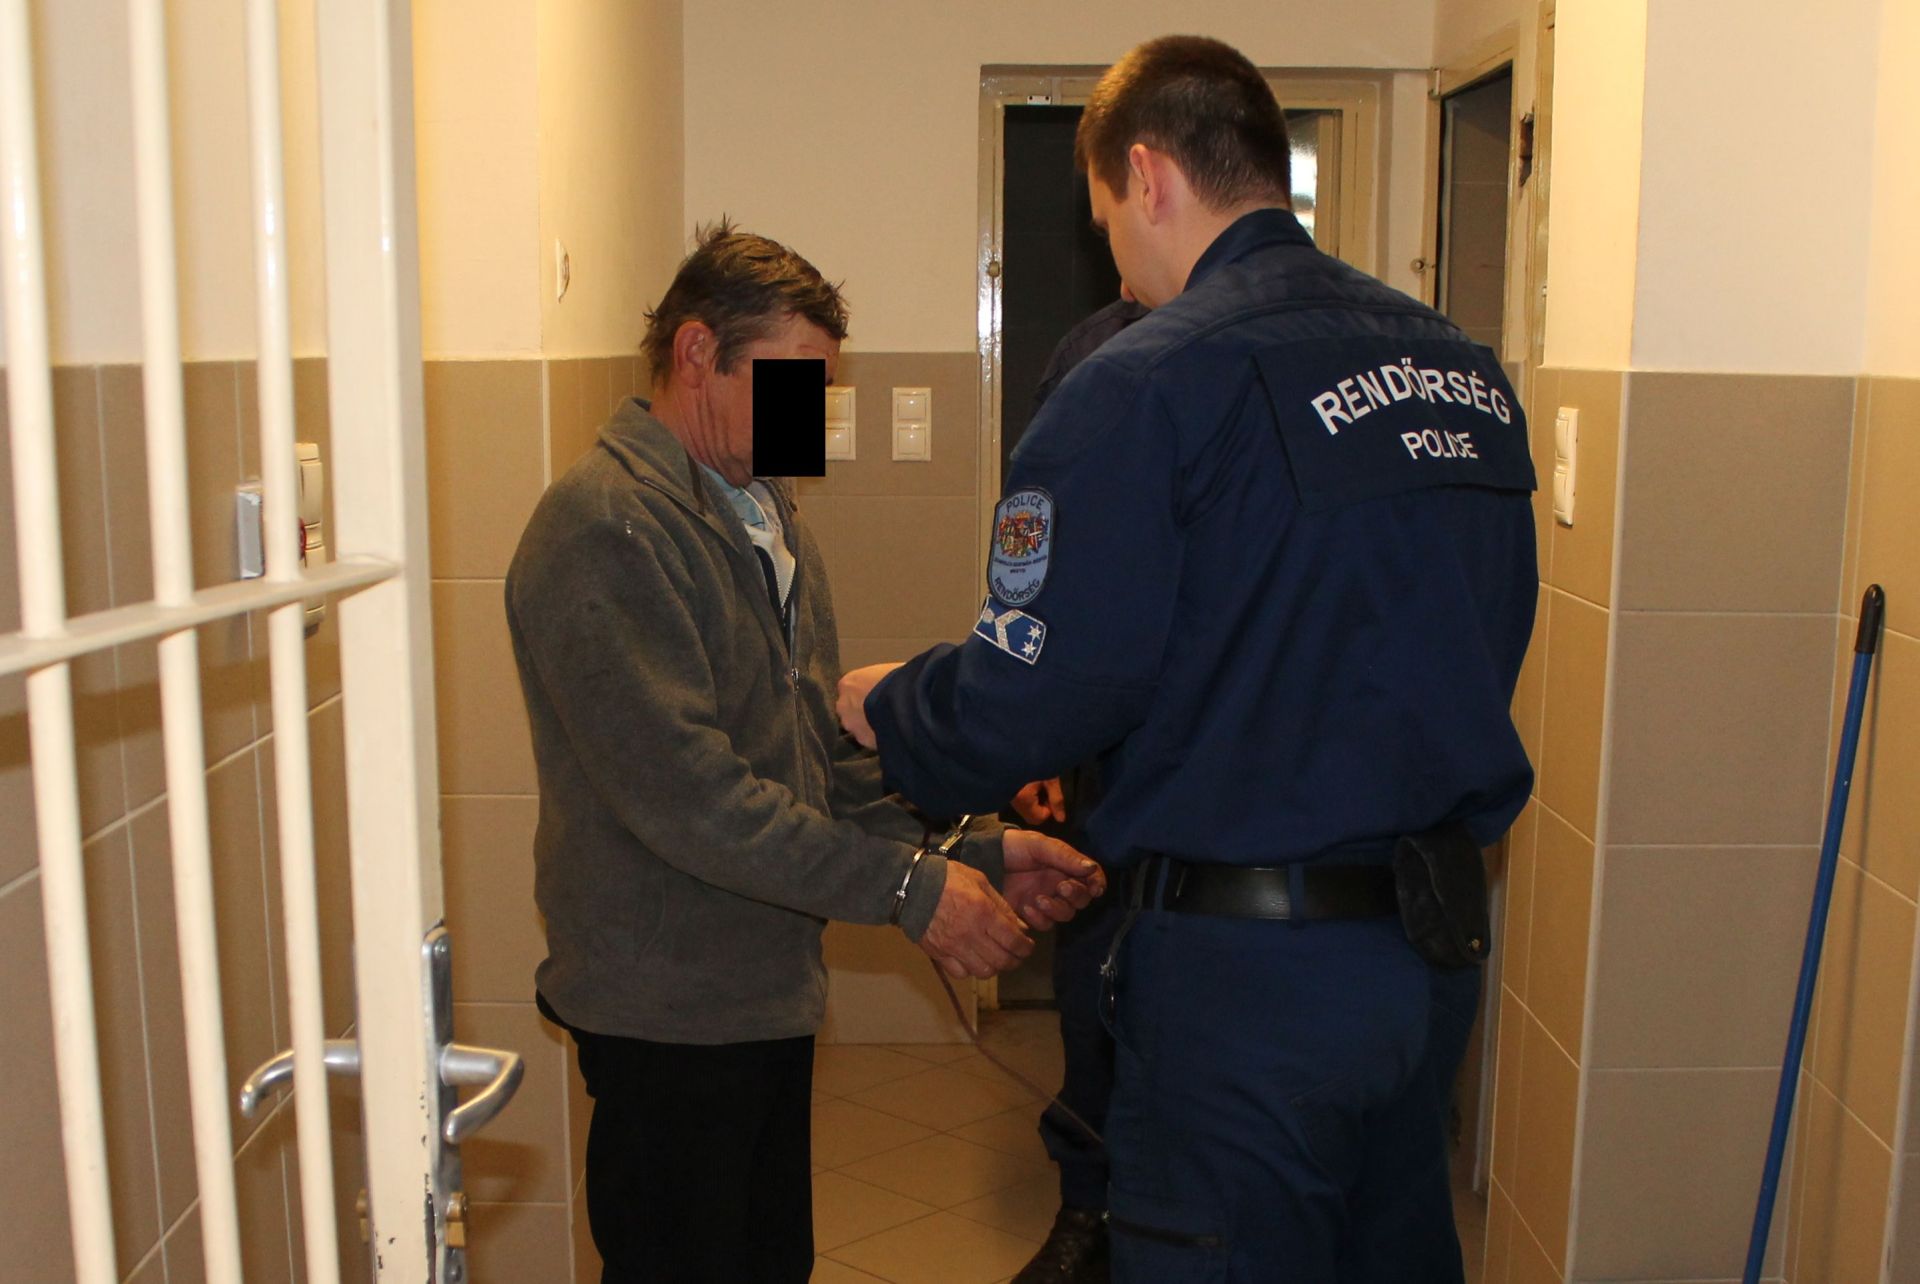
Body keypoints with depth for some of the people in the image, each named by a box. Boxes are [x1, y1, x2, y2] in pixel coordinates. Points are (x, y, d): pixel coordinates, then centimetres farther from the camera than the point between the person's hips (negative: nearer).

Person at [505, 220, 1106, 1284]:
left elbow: (828, 746, 12)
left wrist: (974, 851, -2)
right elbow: (680, 790, -26)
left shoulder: (766, 510, 13)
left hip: (771, 991, 9)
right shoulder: (603, 528, -18)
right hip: (669, 1014, -9)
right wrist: (907, 886, -24)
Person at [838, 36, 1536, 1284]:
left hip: (1250, 961, -7)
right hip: (1442, 939, 8)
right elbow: (1487, 644, 11)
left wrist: (885, 709, 3)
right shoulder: (1465, 365, 6)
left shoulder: (1143, 384, -16)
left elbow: (1033, 691, -17)